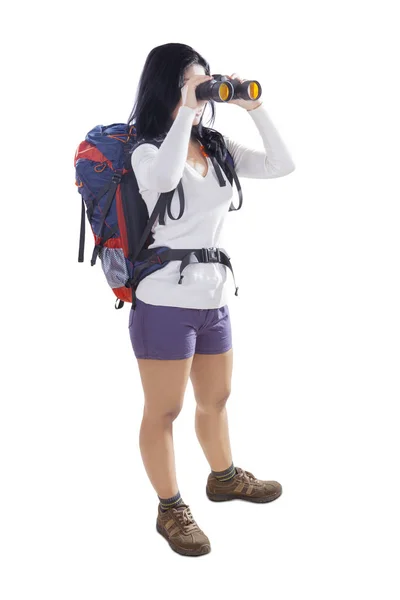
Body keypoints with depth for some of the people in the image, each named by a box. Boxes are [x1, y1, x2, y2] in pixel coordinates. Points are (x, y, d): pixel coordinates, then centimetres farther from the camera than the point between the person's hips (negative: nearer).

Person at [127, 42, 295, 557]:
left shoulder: (218, 147, 7)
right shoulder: (147, 151, -11)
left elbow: (281, 166, 3)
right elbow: (163, 178, -36)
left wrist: (254, 107, -3)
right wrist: (185, 110, -27)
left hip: (214, 299, 7)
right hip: (166, 304, -7)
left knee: (216, 399, 24)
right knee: (163, 411, 5)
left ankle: (224, 477, 46)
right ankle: (171, 510, 20)